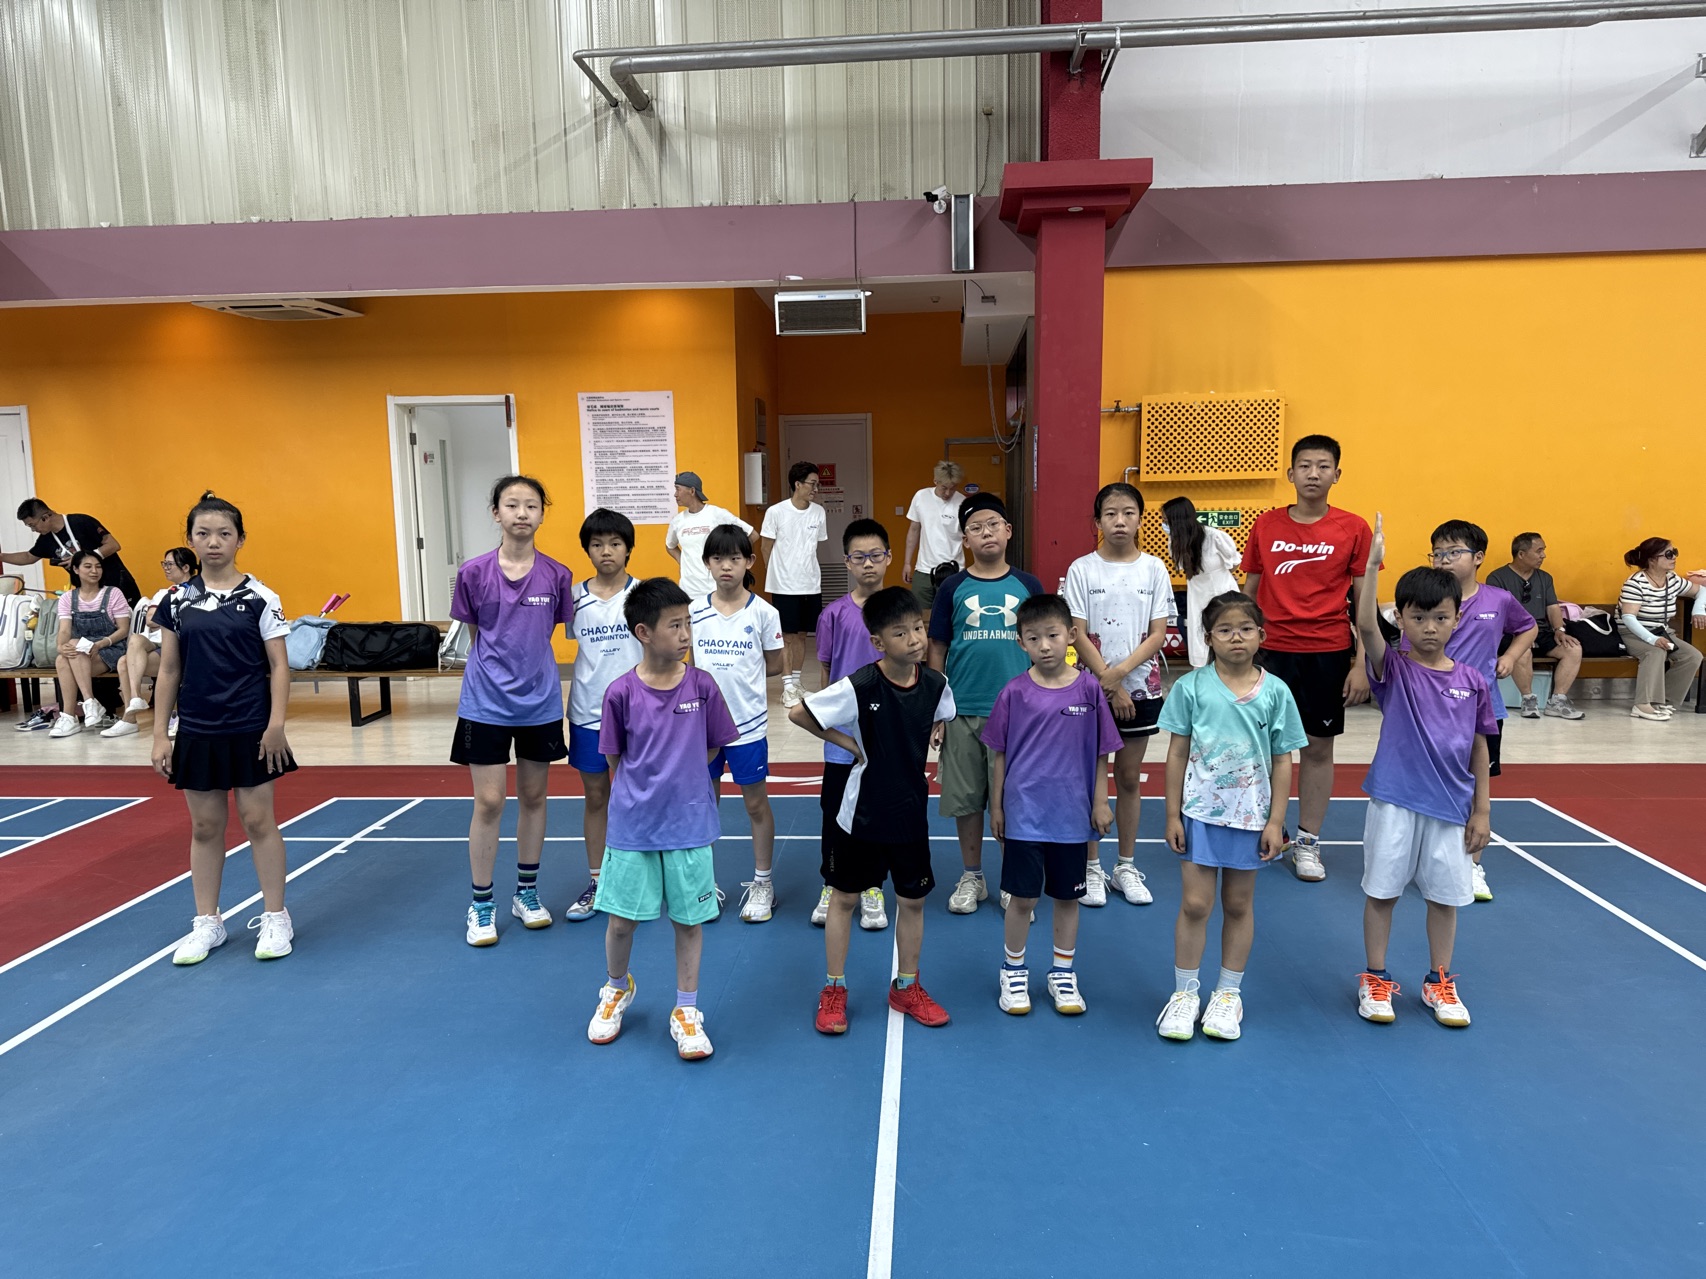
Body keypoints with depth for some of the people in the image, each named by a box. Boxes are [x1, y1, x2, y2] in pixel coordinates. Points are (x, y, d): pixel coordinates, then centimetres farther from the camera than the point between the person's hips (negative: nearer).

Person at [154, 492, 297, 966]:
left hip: (250, 730, -3)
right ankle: (207, 923, 23)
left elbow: (278, 666, -4)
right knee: (204, 826, 11)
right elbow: (169, 670, 7)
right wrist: (160, 734, 4)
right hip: (197, 731, 3)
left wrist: (276, 724, -12)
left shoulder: (259, 598, -5)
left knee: (257, 821, 3)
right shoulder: (177, 602, 4)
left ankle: (275, 918, 16)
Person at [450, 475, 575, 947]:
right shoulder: (474, 573, -6)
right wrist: (496, 668, 4)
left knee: (533, 797, 13)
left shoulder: (557, 575, -3)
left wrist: (530, 666, 4)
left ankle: (527, 893, 30)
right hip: (487, 701, -2)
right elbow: (473, 637, 5)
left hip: (540, 702, 2)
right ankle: (481, 904, 18)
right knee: (489, 803, 1)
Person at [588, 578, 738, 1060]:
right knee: (620, 919, 10)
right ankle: (617, 989, 40)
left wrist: (677, 781, 4)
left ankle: (686, 1012, 27)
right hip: (632, 827, 0)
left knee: (689, 920, 9)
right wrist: (643, 790, 0)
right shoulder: (621, 693, -10)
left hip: (689, 825, 1)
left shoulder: (702, 685, -8)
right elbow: (615, 761, 2)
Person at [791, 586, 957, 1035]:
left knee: (912, 899, 14)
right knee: (845, 897, 10)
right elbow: (798, 714, -16)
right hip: (862, 811, -4)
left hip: (911, 812, 4)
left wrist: (934, 734, 0)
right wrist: (846, 742, -13)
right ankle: (834, 989, 26)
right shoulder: (859, 687, -23)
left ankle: (906, 987, 33)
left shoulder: (935, 684, -7)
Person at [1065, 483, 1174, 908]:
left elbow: (1159, 634, -3)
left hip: (1141, 687, 2)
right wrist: (1110, 686, -13)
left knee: (1129, 777, 11)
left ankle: (1125, 867, 23)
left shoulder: (1154, 569, 1)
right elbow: (1079, 635, -7)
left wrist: (1121, 672, -17)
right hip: (1093, 688, -1)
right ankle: (1091, 868, 18)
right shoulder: (1081, 569, -3)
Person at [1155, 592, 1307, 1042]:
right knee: (1195, 904, 1)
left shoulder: (1275, 692, -4)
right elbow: (1177, 753, -3)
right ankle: (1185, 992, 19)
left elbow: (1283, 762, 1)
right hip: (1200, 813, -1)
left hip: (1250, 818, 1)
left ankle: (1228, 994, 28)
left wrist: (1275, 822, -2)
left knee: (1239, 906, 13)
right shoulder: (1191, 686, -7)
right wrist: (1173, 815, -4)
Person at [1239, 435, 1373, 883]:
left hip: (1329, 653, -1)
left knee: (1319, 748, 7)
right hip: (1272, 650, 1)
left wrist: (1360, 662, -3)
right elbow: (1249, 591, 8)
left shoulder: (1354, 528, -1)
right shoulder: (1265, 525, 3)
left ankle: (1308, 841, 20)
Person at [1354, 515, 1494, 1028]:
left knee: (1445, 895, 13)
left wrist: (1481, 809, 8)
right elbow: (1365, 624, -25)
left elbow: (1479, 747, 7)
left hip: (1451, 807, 2)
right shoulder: (1393, 669, -6)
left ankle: (1440, 982, 32)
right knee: (1381, 891, 7)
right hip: (1394, 802, -2)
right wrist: (1372, 565, -34)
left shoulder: (1472, 681, 1)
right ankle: (1376, 979, 23)